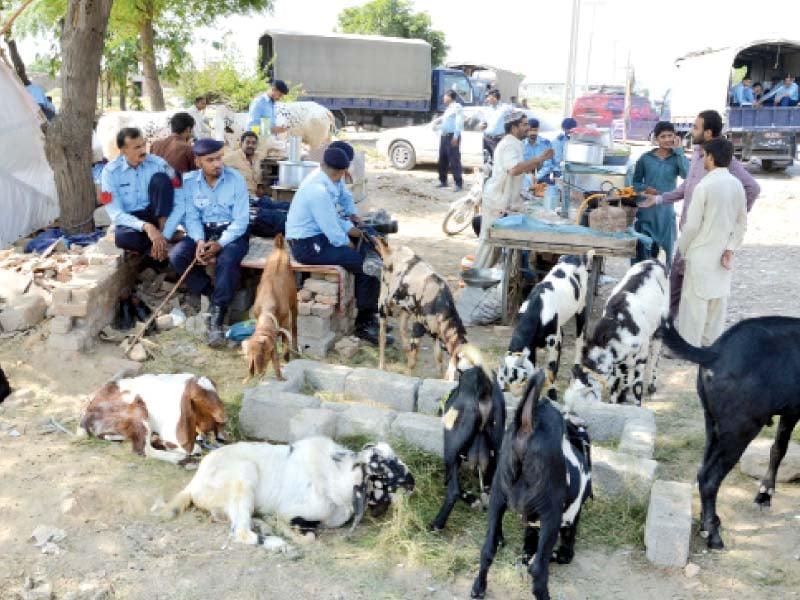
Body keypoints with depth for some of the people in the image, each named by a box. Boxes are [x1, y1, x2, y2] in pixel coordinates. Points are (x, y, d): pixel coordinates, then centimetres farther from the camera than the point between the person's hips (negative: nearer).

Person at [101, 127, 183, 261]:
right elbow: (115, 213, -16)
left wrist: (164, 235, -28)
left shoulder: (158, 164, -11)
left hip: (158, 216, 1)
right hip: (131, 220, 0)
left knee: (160, 178, -24)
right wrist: (145, 226, -34)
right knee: (123, 238, -38)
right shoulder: (110, 172, -10)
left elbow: (180, 204, -16)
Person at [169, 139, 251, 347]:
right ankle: (212, 295, -6)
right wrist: (199, 241, -23)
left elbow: (241, 220, -13)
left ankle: (217, 319, -27)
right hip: (203, 231, 4)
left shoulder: (236, 179, -11)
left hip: (233, 232, -3)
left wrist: (220, 244, -26)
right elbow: (191, 217, -3)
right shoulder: (189, 181, -2)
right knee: (176, 255, -23)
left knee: (227, 260, -35)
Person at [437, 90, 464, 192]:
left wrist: (455, 136, -22)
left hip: (452, 137, -9)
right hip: (444, 136, 9)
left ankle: (458, 183, -10)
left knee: (454, 161, -10)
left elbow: (459, 122, -15)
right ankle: (443, 181, 23)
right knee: (442, 160, 12)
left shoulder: (457, 107, -6)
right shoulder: (449, 108, 21)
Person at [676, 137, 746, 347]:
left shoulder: (705, 186, -17)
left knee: (695, 299, 0)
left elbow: (692, 224, -15)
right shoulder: (737, 185, 3)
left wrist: (681, 248, -2)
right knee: (718, 298, 14)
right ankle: (711, 343, 25)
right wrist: (731, 248, 3)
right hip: (723, 254, 7)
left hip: (702, 253, -7)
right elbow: (742, 222, 5)